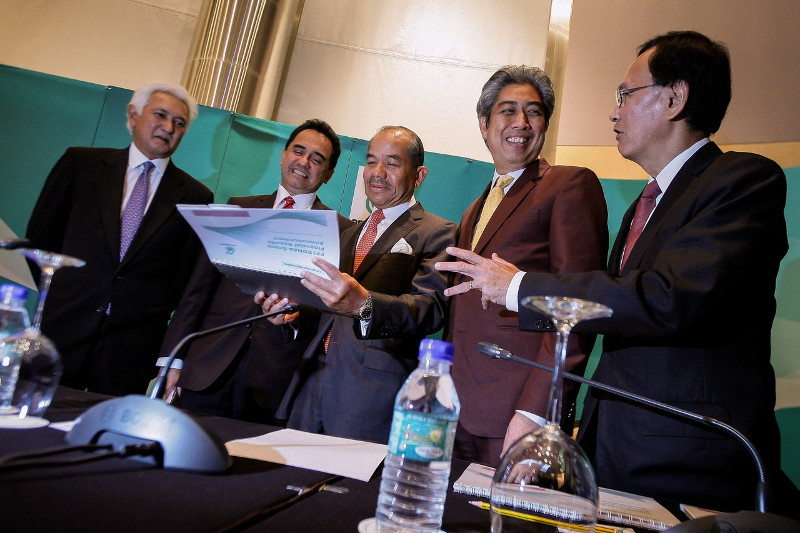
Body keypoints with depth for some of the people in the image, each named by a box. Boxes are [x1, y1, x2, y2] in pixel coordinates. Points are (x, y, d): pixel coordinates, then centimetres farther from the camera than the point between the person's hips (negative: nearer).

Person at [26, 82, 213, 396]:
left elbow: (187, 278, 5)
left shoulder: (195, 196, 5)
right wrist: (62, 295, 6)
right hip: (63, 332, 1)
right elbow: (40, 237, 10)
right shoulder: (80, 163, 7)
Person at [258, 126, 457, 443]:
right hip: (313, 380, 6)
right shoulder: (350, 233, 20)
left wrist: (363, 304, -34)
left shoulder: (436, 233, -2)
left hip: (374, 392, -6)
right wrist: (295, 315, 2)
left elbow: (430, 309, -17)